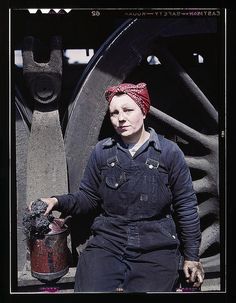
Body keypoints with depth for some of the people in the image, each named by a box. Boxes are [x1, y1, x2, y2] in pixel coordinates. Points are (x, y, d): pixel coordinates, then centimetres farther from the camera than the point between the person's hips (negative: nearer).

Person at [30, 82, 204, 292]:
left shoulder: (169, 152, -2)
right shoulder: (102, 151, 4)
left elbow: (186, 207, 3)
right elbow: (88, 197, 10)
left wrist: (192, 257, 6)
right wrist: (59, 202, -9)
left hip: (156, 249, -1)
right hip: (107, 243, 1)